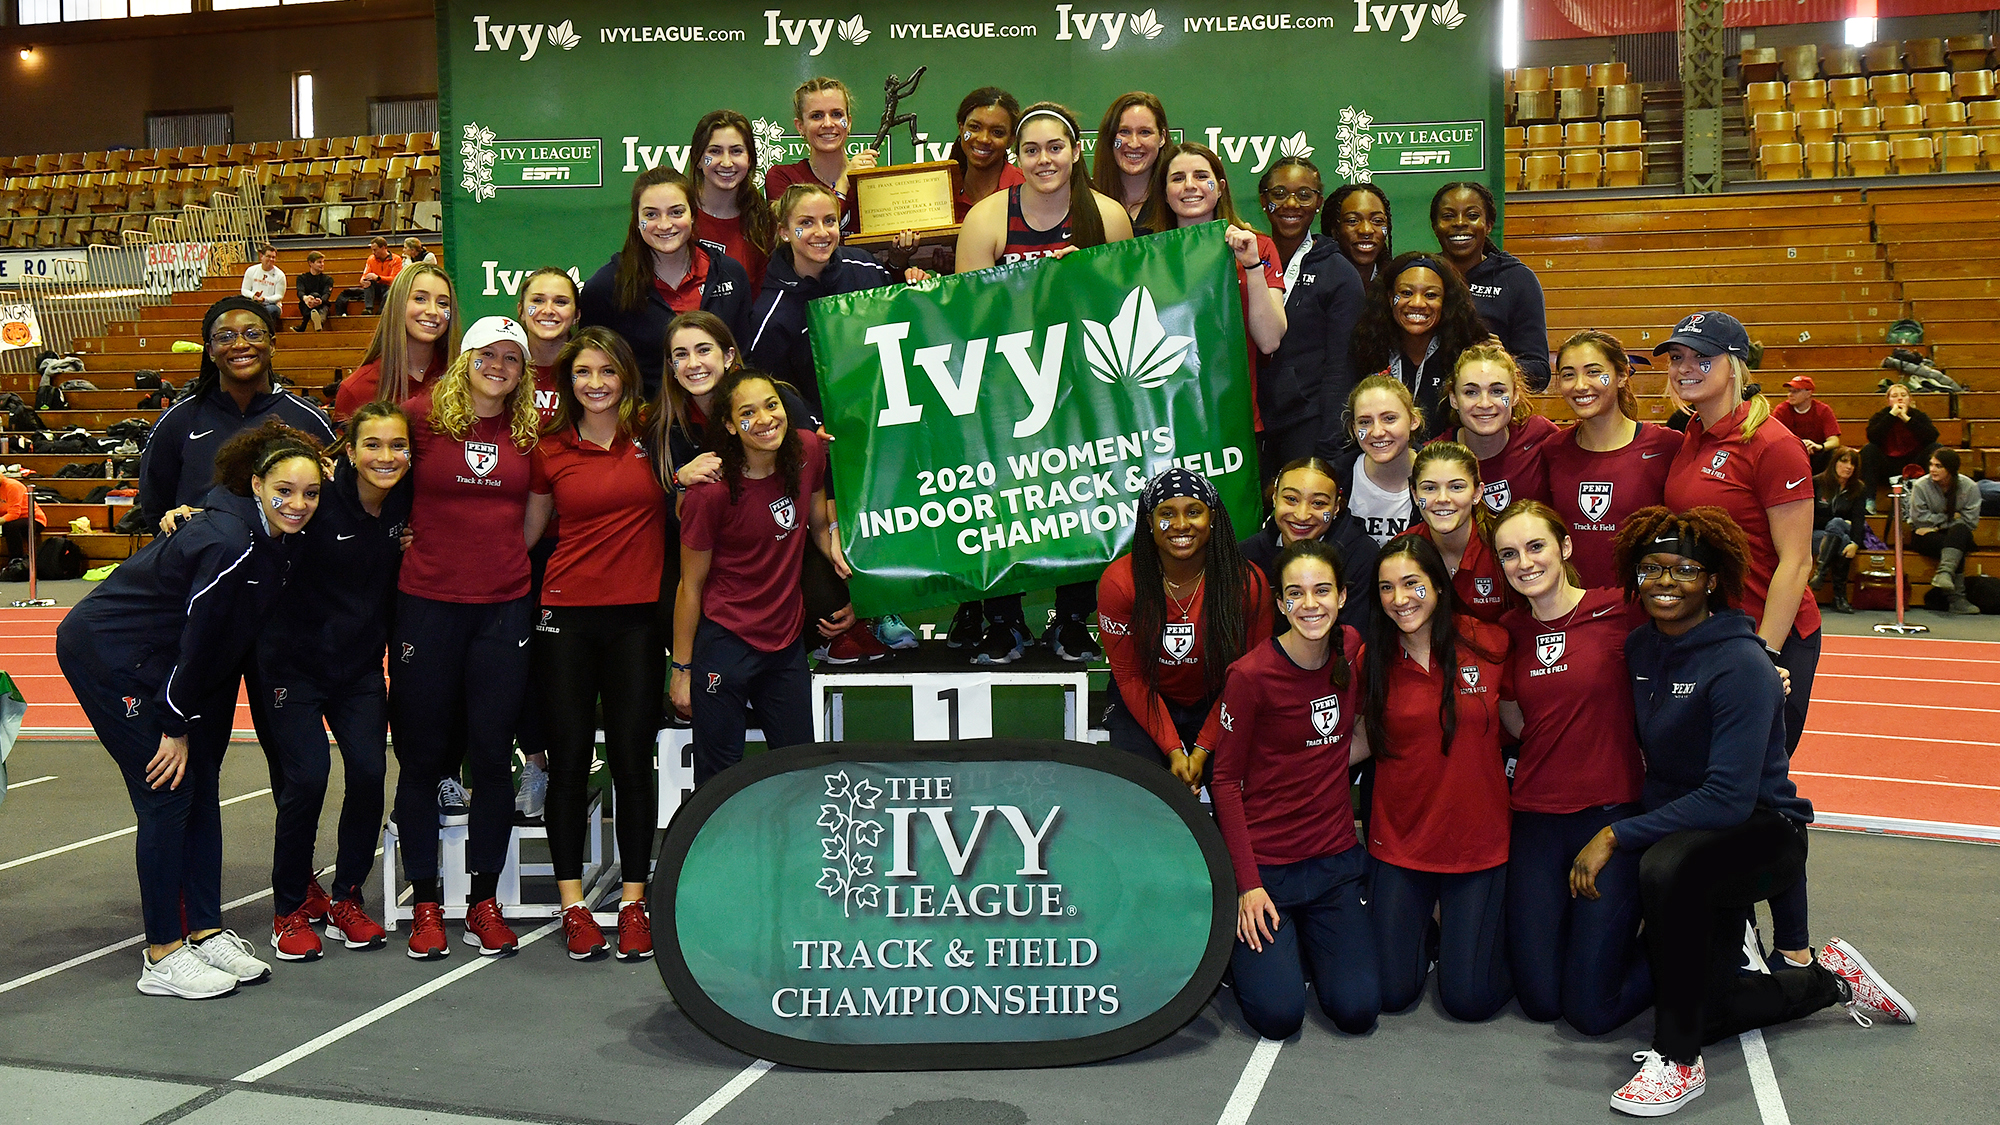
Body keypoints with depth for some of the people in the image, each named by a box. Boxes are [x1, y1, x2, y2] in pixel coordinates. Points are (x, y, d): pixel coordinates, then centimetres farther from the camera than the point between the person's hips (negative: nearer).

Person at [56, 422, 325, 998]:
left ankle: (205, 931, 17)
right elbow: (198, 638, -22)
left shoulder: (279, 537, -3)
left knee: (202, 785, 8)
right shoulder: (229, 543, -29)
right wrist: (175, 726, -14)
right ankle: (163, 956, 0)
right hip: (105, 654, -9)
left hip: (168, 663, 9)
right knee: (168, 792, -8)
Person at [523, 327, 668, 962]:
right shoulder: (550, 451, 6)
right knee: (569, 762, 3)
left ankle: (634, 903, 12)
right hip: (566, 613, 1)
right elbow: (526, 531, 14)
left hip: (637, 617, 0)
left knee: (633, 761, 2)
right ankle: (573, 906, 13)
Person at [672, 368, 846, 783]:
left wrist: (836, 548, -7)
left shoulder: (808, 450, -5)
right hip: (725, 643, -5)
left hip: (787, 639, 5)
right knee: (719, 776, 4)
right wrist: (682, 668, -6)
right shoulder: (711, 491, -19)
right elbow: (691, 586, -10)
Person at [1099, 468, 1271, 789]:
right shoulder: (1118, 581, -17)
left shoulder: (1248, 583, -16)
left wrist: (1203, 750, -12)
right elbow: (1129, 677, -8)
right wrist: (1173, 750, -14)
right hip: (1145, 706, 0)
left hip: (1216, 706, 0)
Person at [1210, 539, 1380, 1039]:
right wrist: (1248, 884, -13)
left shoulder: (1353, 649, -1)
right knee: (1278, 1016, -13)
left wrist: (1362, 743, -3)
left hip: (1335, 858, 5)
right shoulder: (1250, 674, -17)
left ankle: (1305, 939, 24)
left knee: (1358, 1011, -5)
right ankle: (1245, 945, 18)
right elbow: (1225, 780, -10)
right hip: (1265, 861, -4)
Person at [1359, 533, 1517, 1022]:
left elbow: (1522, 724, 3)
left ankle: (1467, 924, 30)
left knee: (1470, 999, -2)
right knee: (1390, 992, 2)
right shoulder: (1375, 659, -2)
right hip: (1400, 841, 1)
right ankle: (1424, 925, 33)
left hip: (1478, 839, -1)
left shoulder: (1489, 644, -6)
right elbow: (1368, 740, 5)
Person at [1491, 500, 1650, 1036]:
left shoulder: (1619, 610, -7)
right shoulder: (1510, 630, 6)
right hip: (1535, 820, 4)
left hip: (1612, 812, -4)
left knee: (1592, 1009, -4)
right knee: (1539, 1001, 3)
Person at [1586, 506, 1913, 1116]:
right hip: (1683, 833, 8)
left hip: (1760, 831, -7)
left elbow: (1730, 797, -29)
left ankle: (1679, 1061, -25)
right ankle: (1832, 978, 33)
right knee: (1702, 1012, 4)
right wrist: (1616, 833, -1)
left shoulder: (1740, 666, -23)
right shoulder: (1640, 647, -1)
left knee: (1666, 867, -41)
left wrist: (1616, 835, -28)